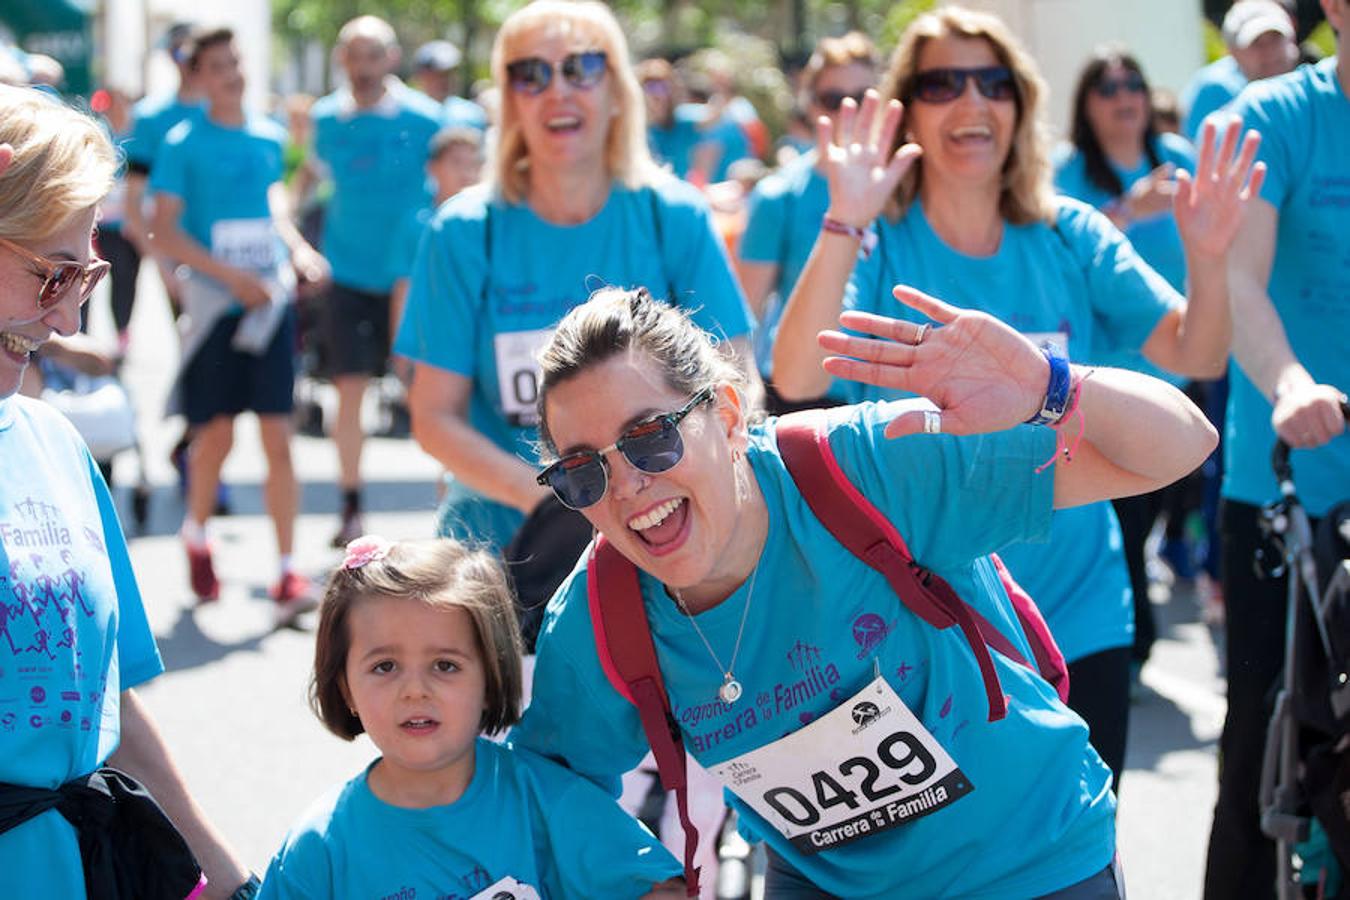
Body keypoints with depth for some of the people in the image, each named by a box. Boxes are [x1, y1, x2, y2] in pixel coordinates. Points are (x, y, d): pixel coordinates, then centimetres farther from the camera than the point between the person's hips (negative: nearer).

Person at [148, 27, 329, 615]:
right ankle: (196, 535, 33)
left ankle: (287, 575, -5)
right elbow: (164, 232, -9)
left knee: (278, 437, -4)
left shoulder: (269, 137, 9)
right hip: (215, 303, -3)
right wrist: (233, 277, -17)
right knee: (216, 436, 4)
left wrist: (298, 252, 8)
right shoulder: (184, 144, -5)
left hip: (270, 302, 3)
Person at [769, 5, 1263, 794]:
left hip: (1077, 611, 3)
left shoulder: (1071, 238, 2)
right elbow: (798, 380, -23)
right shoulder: (878, 247, -7)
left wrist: (1208, 257, -22)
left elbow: (1196, 357, -3)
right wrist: (844, 225, -32)